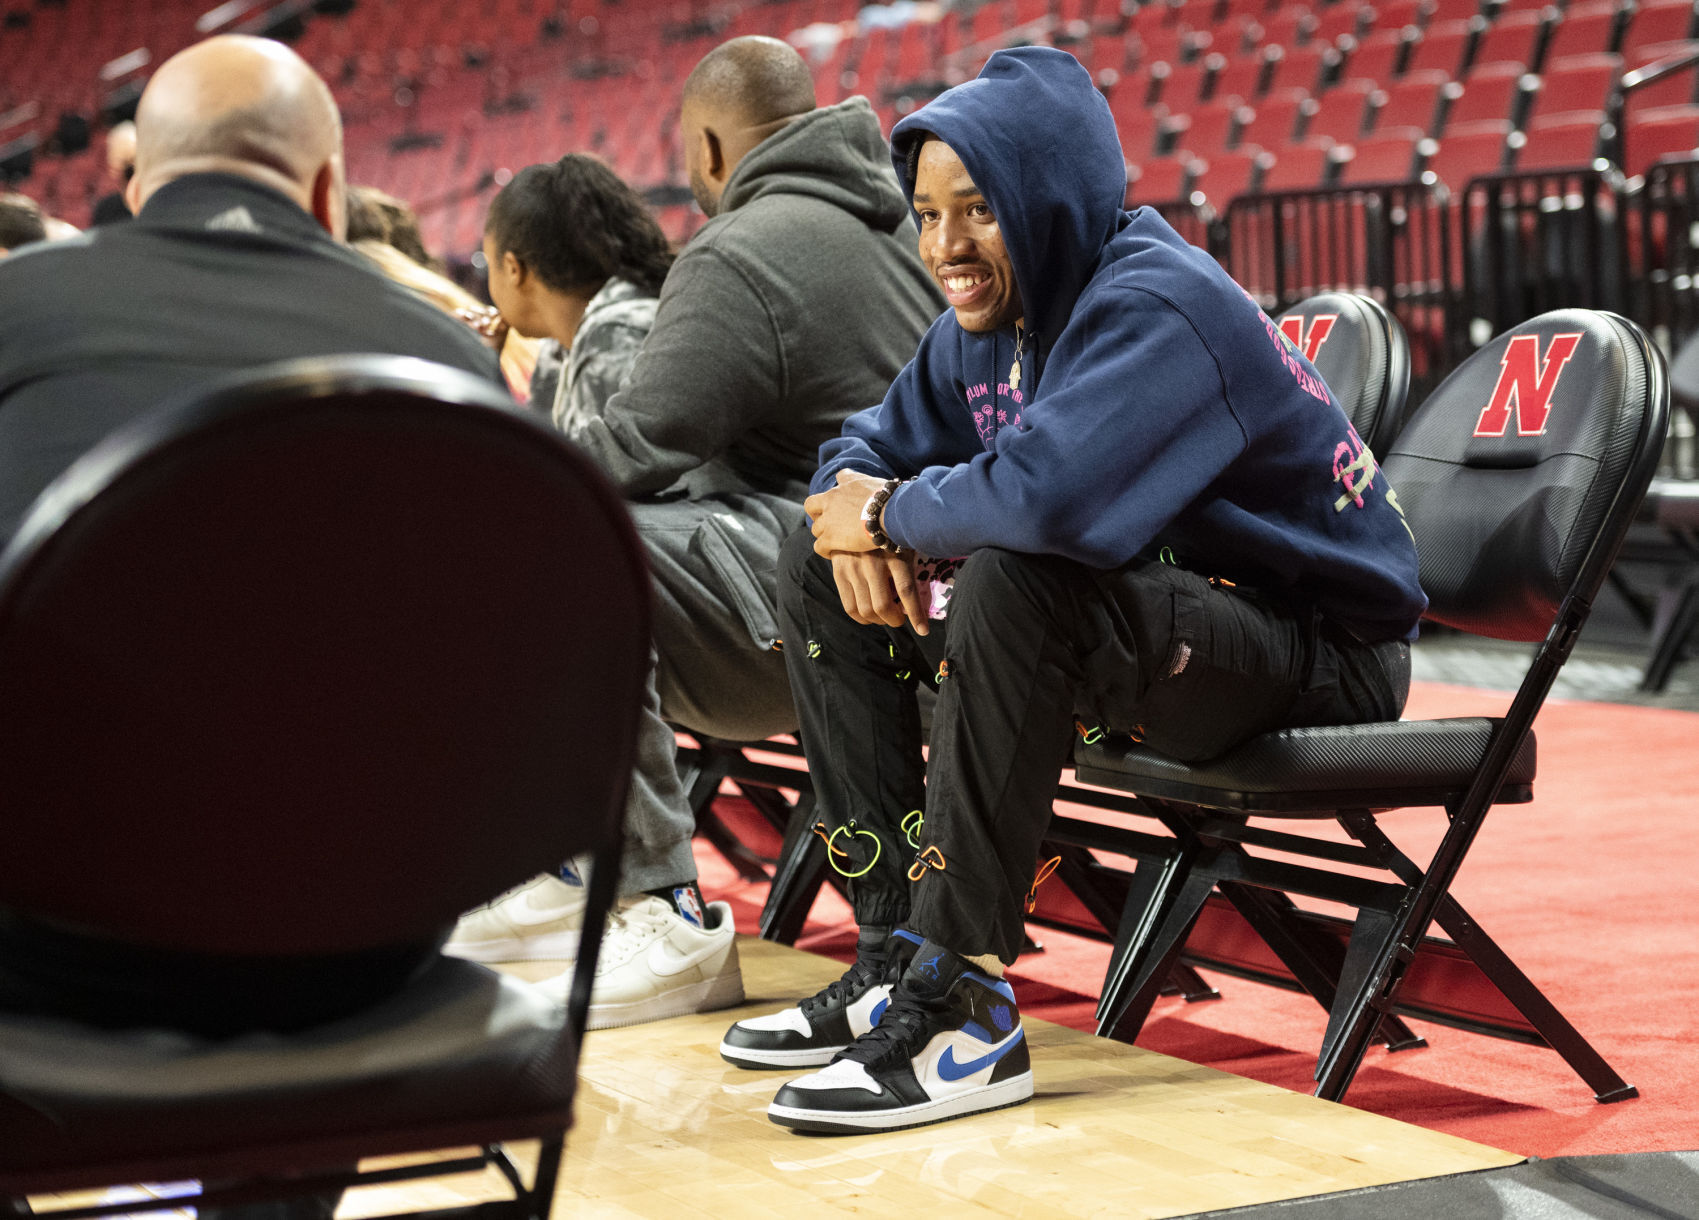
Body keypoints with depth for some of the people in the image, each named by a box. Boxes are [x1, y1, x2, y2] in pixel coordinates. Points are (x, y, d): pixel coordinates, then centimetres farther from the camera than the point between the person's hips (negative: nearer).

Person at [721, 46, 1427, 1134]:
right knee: (822, 566, 5)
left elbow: (1043, 493, -39)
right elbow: (877, 445, 15)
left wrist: (891, 514, -20)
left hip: (1318, 654, -9)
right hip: (1157, 622, 9)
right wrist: (858, 503, -10)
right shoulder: (990, 323, 5)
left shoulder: (1159, 306, -23)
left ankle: (962, 1005, -29)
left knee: (1013, 580, -36)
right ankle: (897, 951, 0)